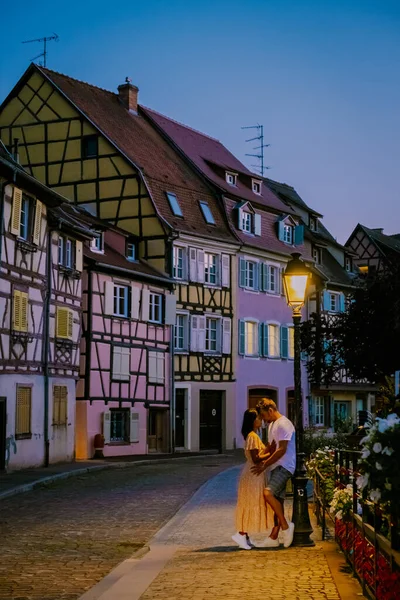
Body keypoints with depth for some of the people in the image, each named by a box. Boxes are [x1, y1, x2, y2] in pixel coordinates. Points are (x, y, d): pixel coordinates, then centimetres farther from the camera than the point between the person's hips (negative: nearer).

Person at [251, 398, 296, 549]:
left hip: (284, 467, -10)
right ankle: (274, 537, 8)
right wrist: (264, 461, 9)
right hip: (274, 467, 10)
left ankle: (285, 526, -17)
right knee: (277, 501, 8)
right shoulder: (272, 425, 19)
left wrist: (265, 465, -15)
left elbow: (282, 450, -18)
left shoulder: (283, 424, -13)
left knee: (268, 493, -26)